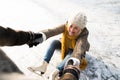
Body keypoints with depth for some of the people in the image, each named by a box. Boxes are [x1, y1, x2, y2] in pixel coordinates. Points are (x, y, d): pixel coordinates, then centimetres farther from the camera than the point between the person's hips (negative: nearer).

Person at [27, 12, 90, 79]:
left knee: (72, 54, -36)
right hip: (66, 46, 3)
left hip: (75, 49, -3)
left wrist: (76, 58, -76)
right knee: (54, 42, -25)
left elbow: (80, 46, -55)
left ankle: (55, 73, -41)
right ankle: (44, 66, -33)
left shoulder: (84, 33, -37)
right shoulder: (66, 26, -31)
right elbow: (52, 31, -47)